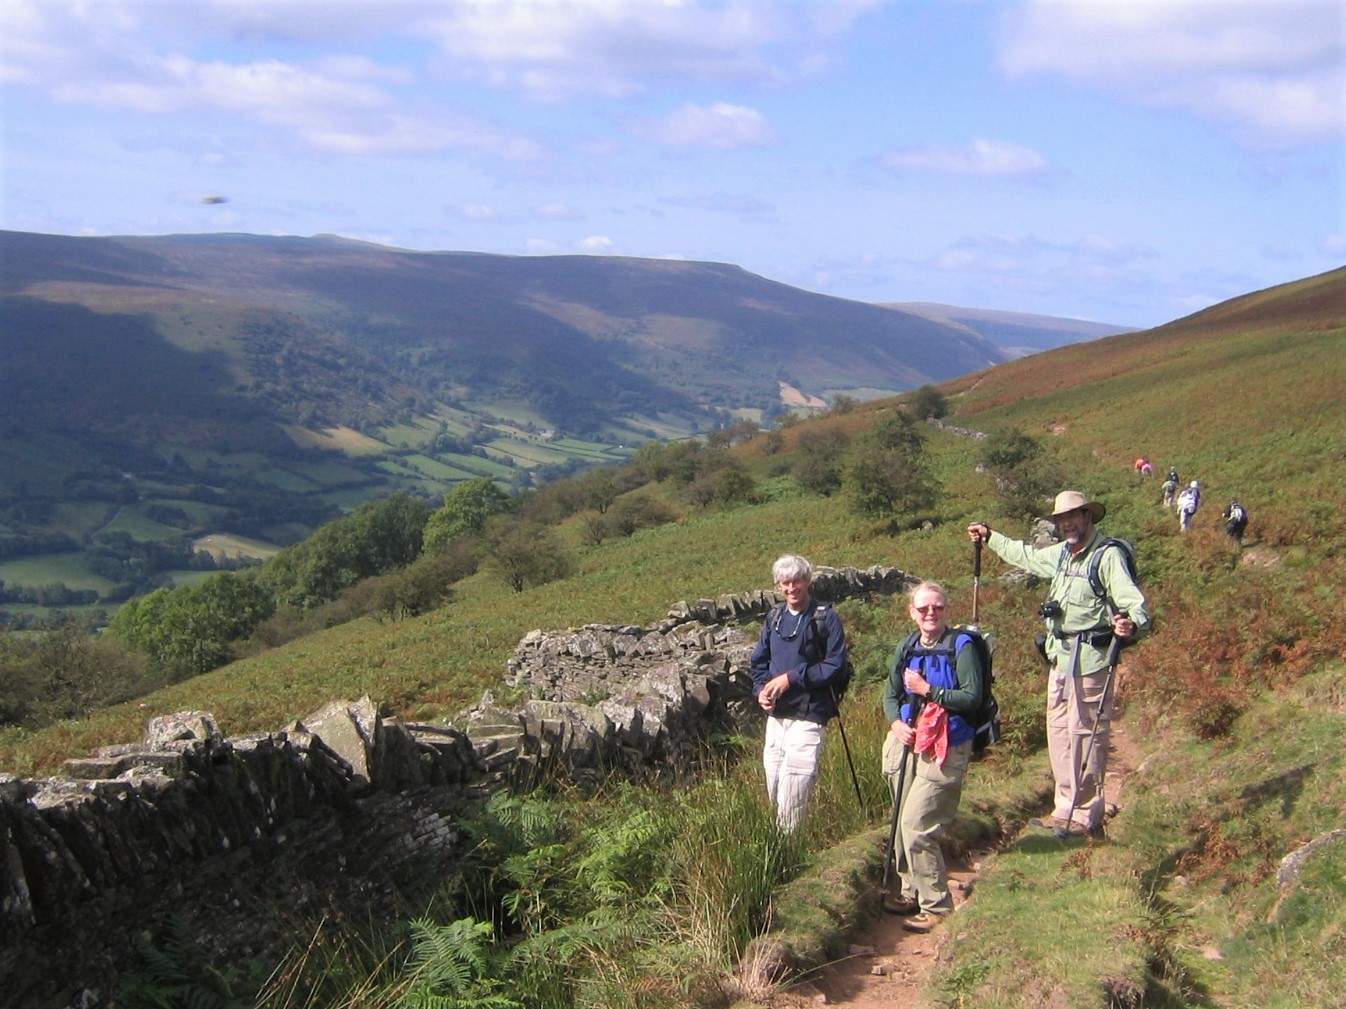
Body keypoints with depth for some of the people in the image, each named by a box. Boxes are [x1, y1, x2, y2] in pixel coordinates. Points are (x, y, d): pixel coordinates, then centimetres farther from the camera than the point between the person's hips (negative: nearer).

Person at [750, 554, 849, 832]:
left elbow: (835, 666, -10)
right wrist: (761, 689, -2)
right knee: (774, 791, 11)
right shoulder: (774, 618, 13)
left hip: (808, 715, -6)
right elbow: (758, 661, 18)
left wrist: (791, 677, -15)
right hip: (775, 715, 6)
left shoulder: (827, 618, -6)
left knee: (792, 794, -10)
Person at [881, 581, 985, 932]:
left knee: (916, 827, -12)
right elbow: (890, 695, 13)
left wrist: (928, 690, -18)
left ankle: (936, 905, 0)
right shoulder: (907, 649, 10)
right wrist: (896, 723, -6)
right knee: (905, 824, 14)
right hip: (906, 743, 7)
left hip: (945, 750, -7)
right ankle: (911, 891, 31)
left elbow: (972, 698, -14)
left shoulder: (961, 647, -8)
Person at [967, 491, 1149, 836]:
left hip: (1089, 659, -9)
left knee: (1084, 734, -5)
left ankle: (1086, 816, 3)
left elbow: (1133, 600, -25)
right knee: (1059, 731, 12)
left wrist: (1132, 625, -46)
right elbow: (1025, 555, 34)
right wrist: (991, 537, 43)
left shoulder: (1108, 556, -13)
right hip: (1060, 656, 9)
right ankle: (1066, 809, 20)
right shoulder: (1061, 554, 14)